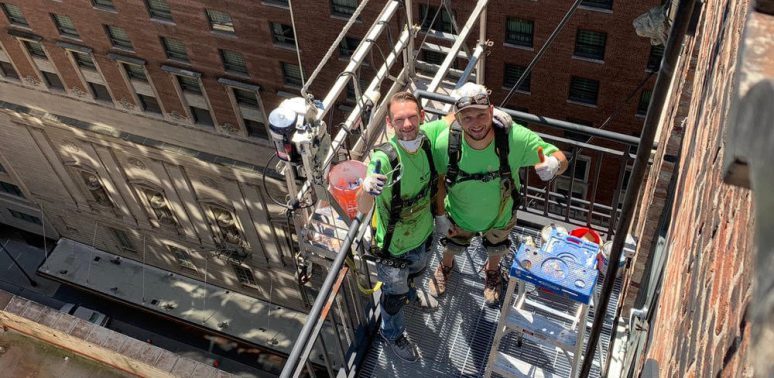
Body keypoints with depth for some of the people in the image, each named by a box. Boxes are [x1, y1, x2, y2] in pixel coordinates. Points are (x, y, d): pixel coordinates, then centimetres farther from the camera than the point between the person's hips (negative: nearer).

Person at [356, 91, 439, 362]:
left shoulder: (425, 142, -19)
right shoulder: (384, 158, -36)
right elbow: (363, 208, -45)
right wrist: (367, 189, -63)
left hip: (421, 233, 5)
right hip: (393, 244, -5)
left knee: (415, 271, 35)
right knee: (395, 295, 20)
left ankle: (410, 292, 69)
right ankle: (392, 334, 49)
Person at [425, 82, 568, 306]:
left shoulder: (514, 138, -40)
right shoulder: (445, 142, -36)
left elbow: (561, 159, -30)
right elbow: (439, 178, -15)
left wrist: (553, 165, -54)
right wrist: (439, 215, -9)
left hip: (501, 216, 0)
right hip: (459, 215, 0)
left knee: (497, 249, 34)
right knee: (453, 246, 34)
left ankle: (492, 271, 71)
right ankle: (446, 266, 71)